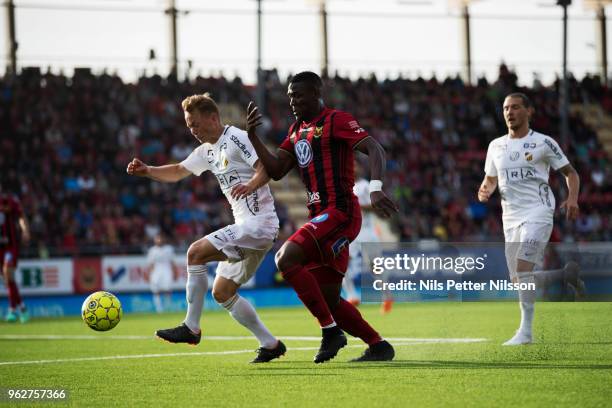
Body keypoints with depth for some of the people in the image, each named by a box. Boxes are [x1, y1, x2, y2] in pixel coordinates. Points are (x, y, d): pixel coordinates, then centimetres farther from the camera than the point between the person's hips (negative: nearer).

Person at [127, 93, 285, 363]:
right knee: (221, 292, 10)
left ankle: (191, 328, -13)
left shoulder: (236, 138, -10)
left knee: (196, 252, -18)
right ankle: (271, 345, 15)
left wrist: (250, 185, -38)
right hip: (247, 228, 10)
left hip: (259, 223, -10)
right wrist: (148, 171, 9)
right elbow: (178, 172, 25)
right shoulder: (207, 151, 18)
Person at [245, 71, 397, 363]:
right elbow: (276, 171, 17)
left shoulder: (337, 120, -7)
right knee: (328, 299, 9)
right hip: (321, 217, 9)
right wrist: (252, 136, 5)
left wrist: (375, 188, -34)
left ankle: (331, 330, -17)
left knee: (286, 258, -24)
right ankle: (379, 347, 19)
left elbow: (374, 150, -17)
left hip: (339, 212, -9)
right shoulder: (297, 129, 19)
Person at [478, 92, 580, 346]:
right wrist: (485, 190, 2)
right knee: (518, 277, 7)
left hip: (538, 213, -6)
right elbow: (491, 178, 25)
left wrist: (572, 199, -11)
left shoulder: (543, 143, -1)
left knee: (523, 266, -21)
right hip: (511, 217, 6)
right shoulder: (496, 146, 12)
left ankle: (525, 331, -21)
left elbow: (570, 173, 6)